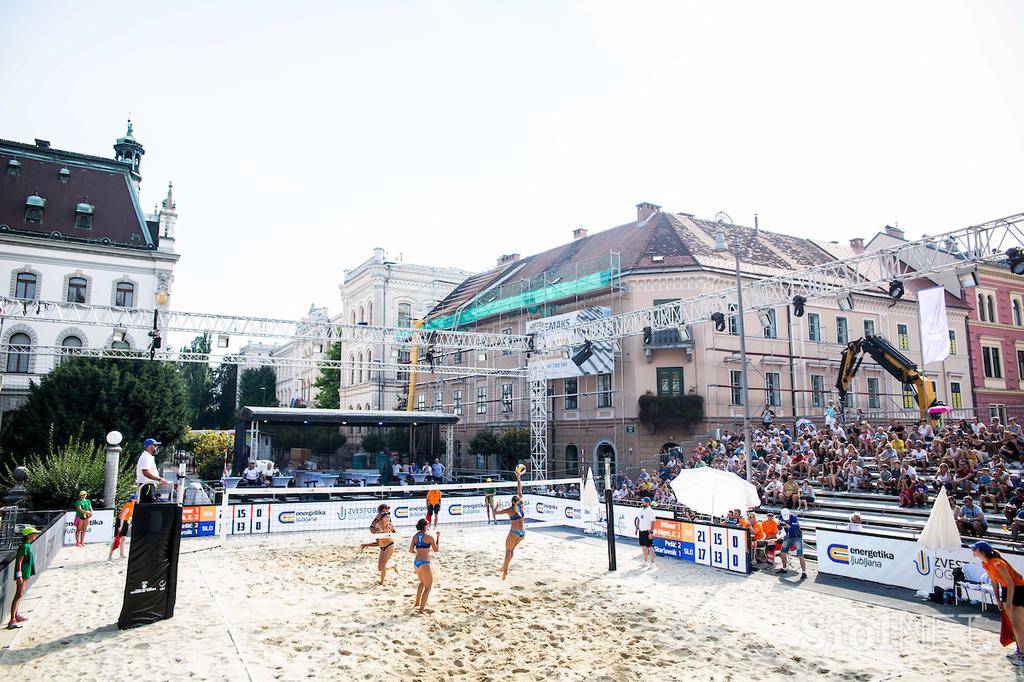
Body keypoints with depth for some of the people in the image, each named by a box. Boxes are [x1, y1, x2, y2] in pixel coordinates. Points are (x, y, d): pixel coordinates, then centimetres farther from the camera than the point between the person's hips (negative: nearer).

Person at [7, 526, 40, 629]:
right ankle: (12, 621, -11)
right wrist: (19, 575, -24)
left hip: (26, 574, 10)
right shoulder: (24, 546, -18)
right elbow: (19, 561, -21)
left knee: (20, 594, 18)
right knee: (18, 595, -10)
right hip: (22, 574, -10)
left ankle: (16, 616, 30)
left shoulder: (28, 545, 11)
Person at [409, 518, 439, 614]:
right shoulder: (429, 537, -10)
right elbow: (436, 549, 2)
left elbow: (411, 550, 4)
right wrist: (438, 536, 9)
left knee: (423, 582, 30)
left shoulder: (415, 536, 5)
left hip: (416, 563, 7)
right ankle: (422, 609, -1)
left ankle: (417, 602, 41)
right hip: (424, 563, -7)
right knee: (428, 587, 6)